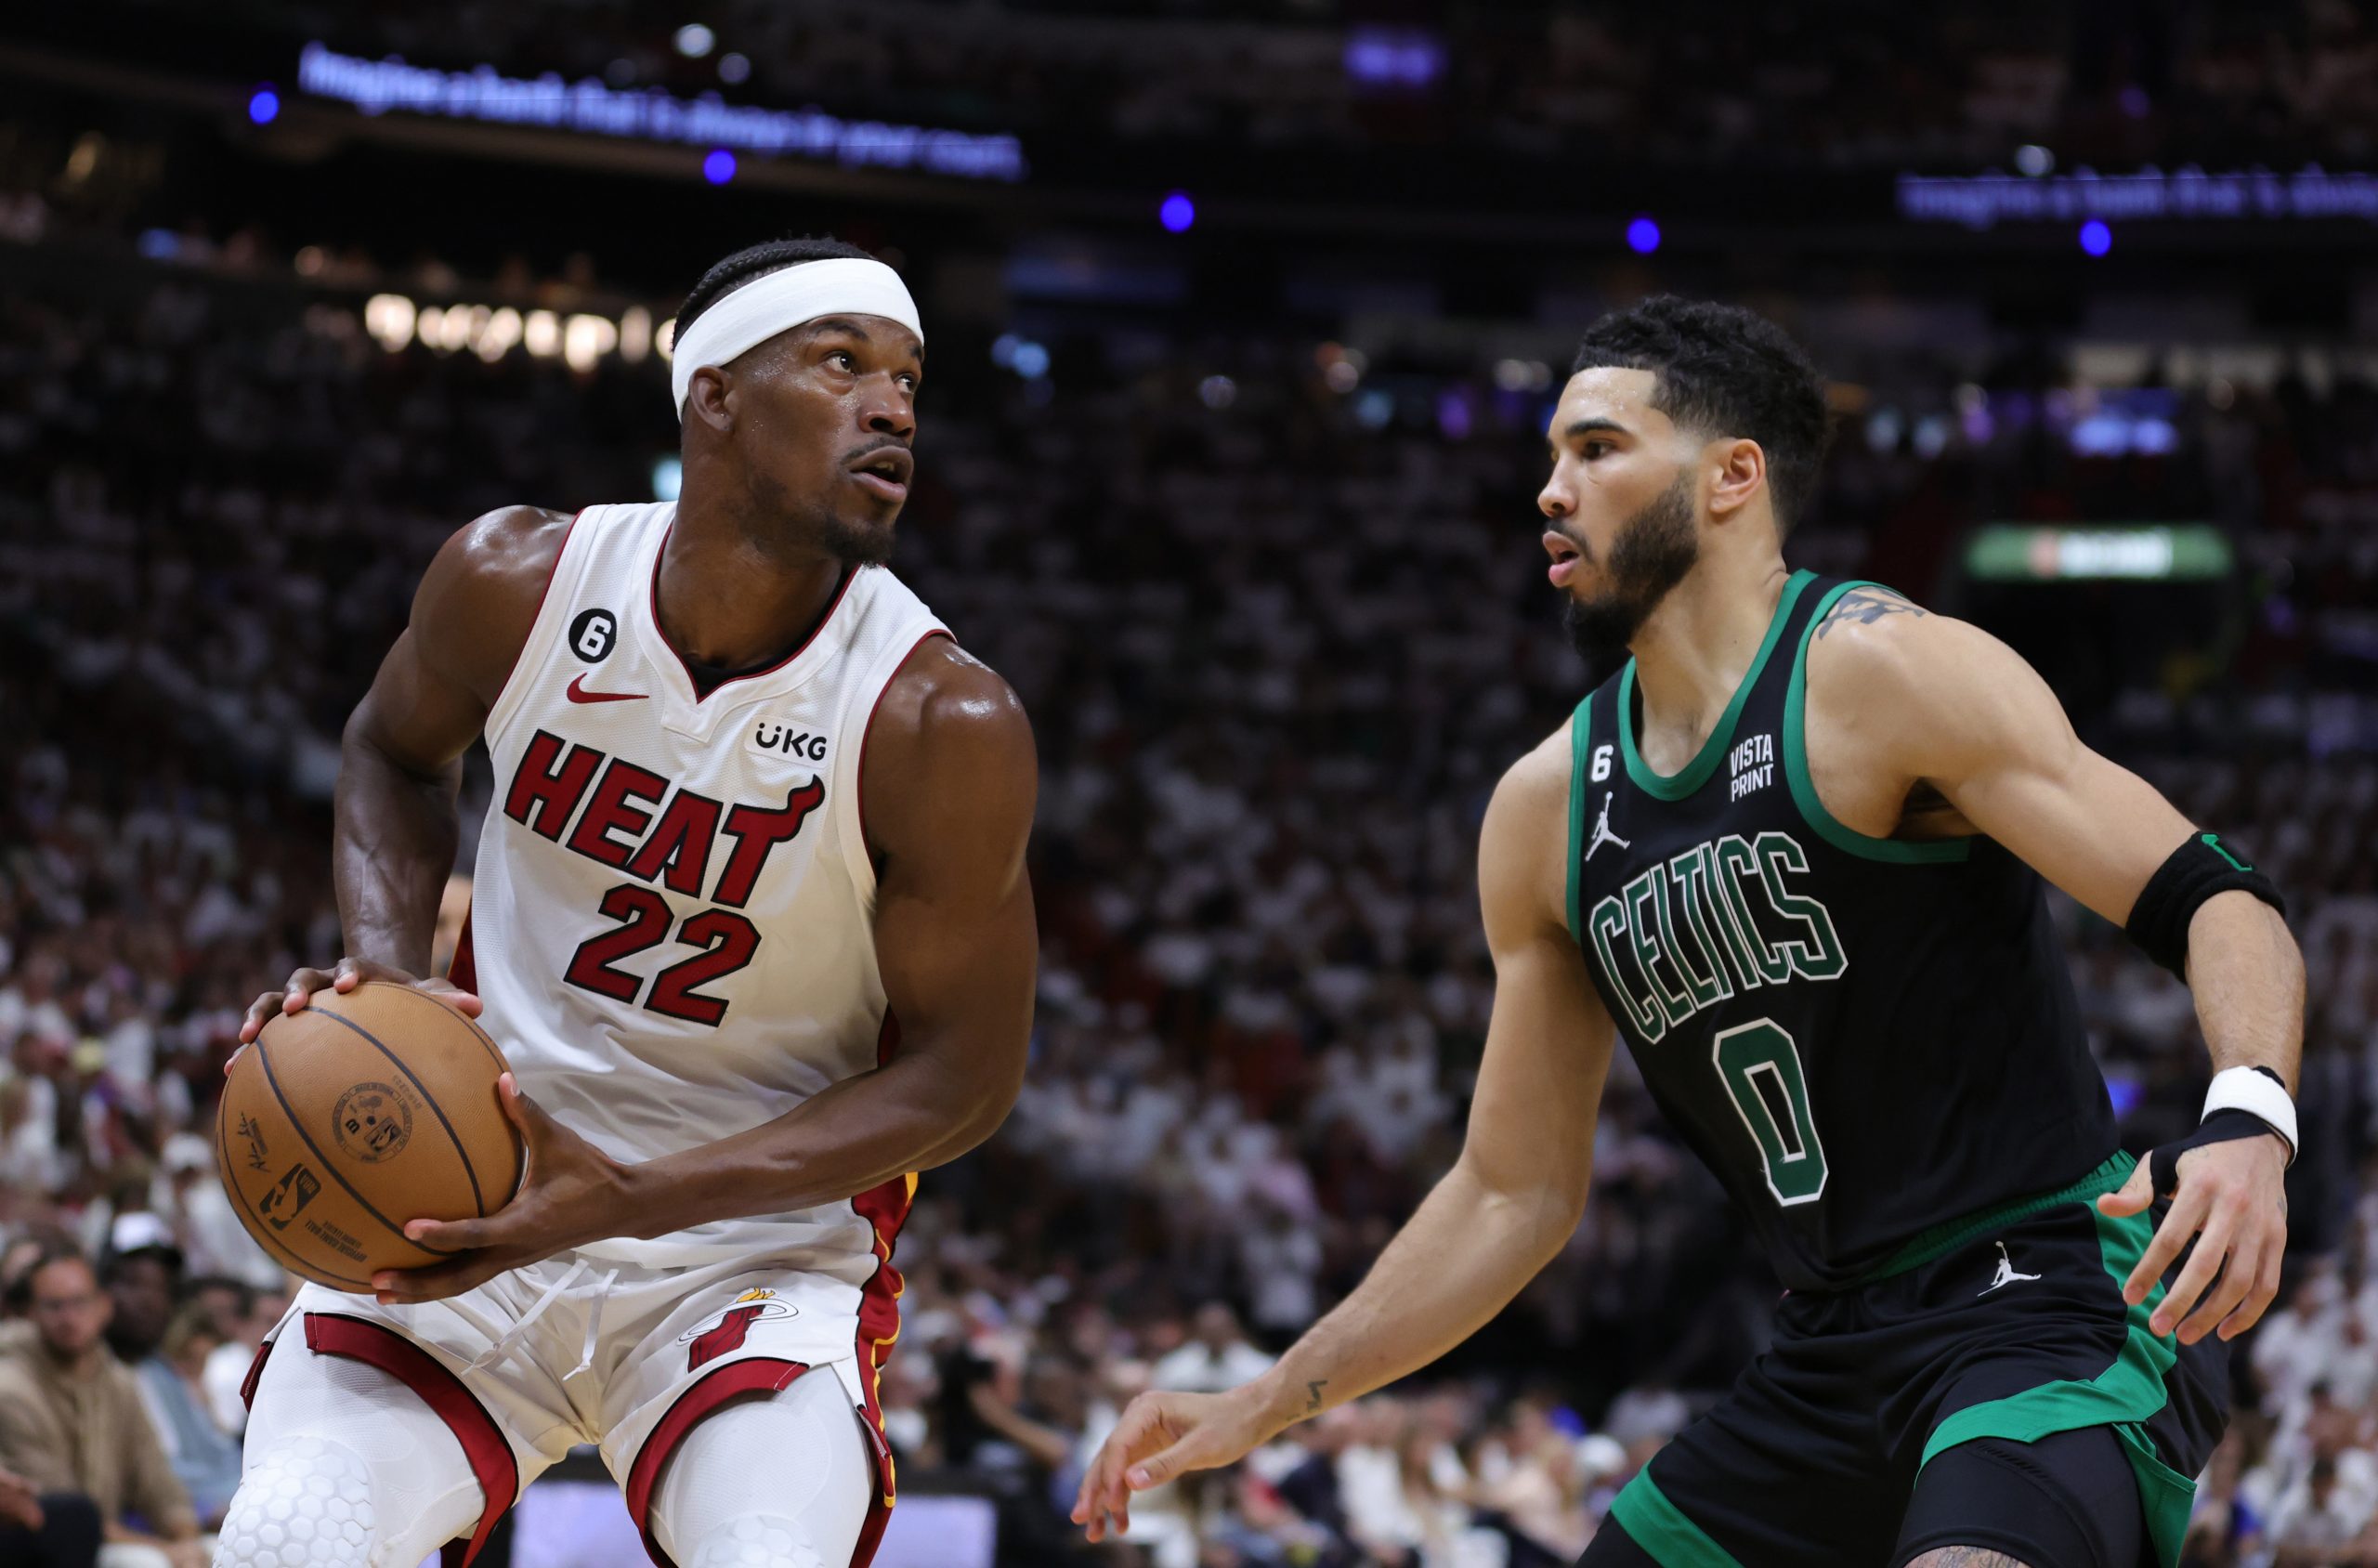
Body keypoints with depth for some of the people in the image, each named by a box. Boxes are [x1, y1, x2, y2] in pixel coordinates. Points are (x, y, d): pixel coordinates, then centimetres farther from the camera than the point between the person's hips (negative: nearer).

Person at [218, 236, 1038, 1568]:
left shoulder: (945, 725, -19)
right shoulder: (518, 583, -10)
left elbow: (964, 1079, -12)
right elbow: (397, 751, 14)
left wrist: (630, 1199, -21)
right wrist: (388, 981, -6)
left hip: (761, 1241, -2)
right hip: (478, 1186, 2)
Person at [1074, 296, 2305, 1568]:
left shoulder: (1877, 673, -10)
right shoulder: (1545, 808, 10)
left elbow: (2219, 904, -15)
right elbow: (1513, 1193, 17)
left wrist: (2245, 1124, -35)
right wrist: (1263, 1406, 15)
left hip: (2054, 1307, -7)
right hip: (1834, 1355, 8)